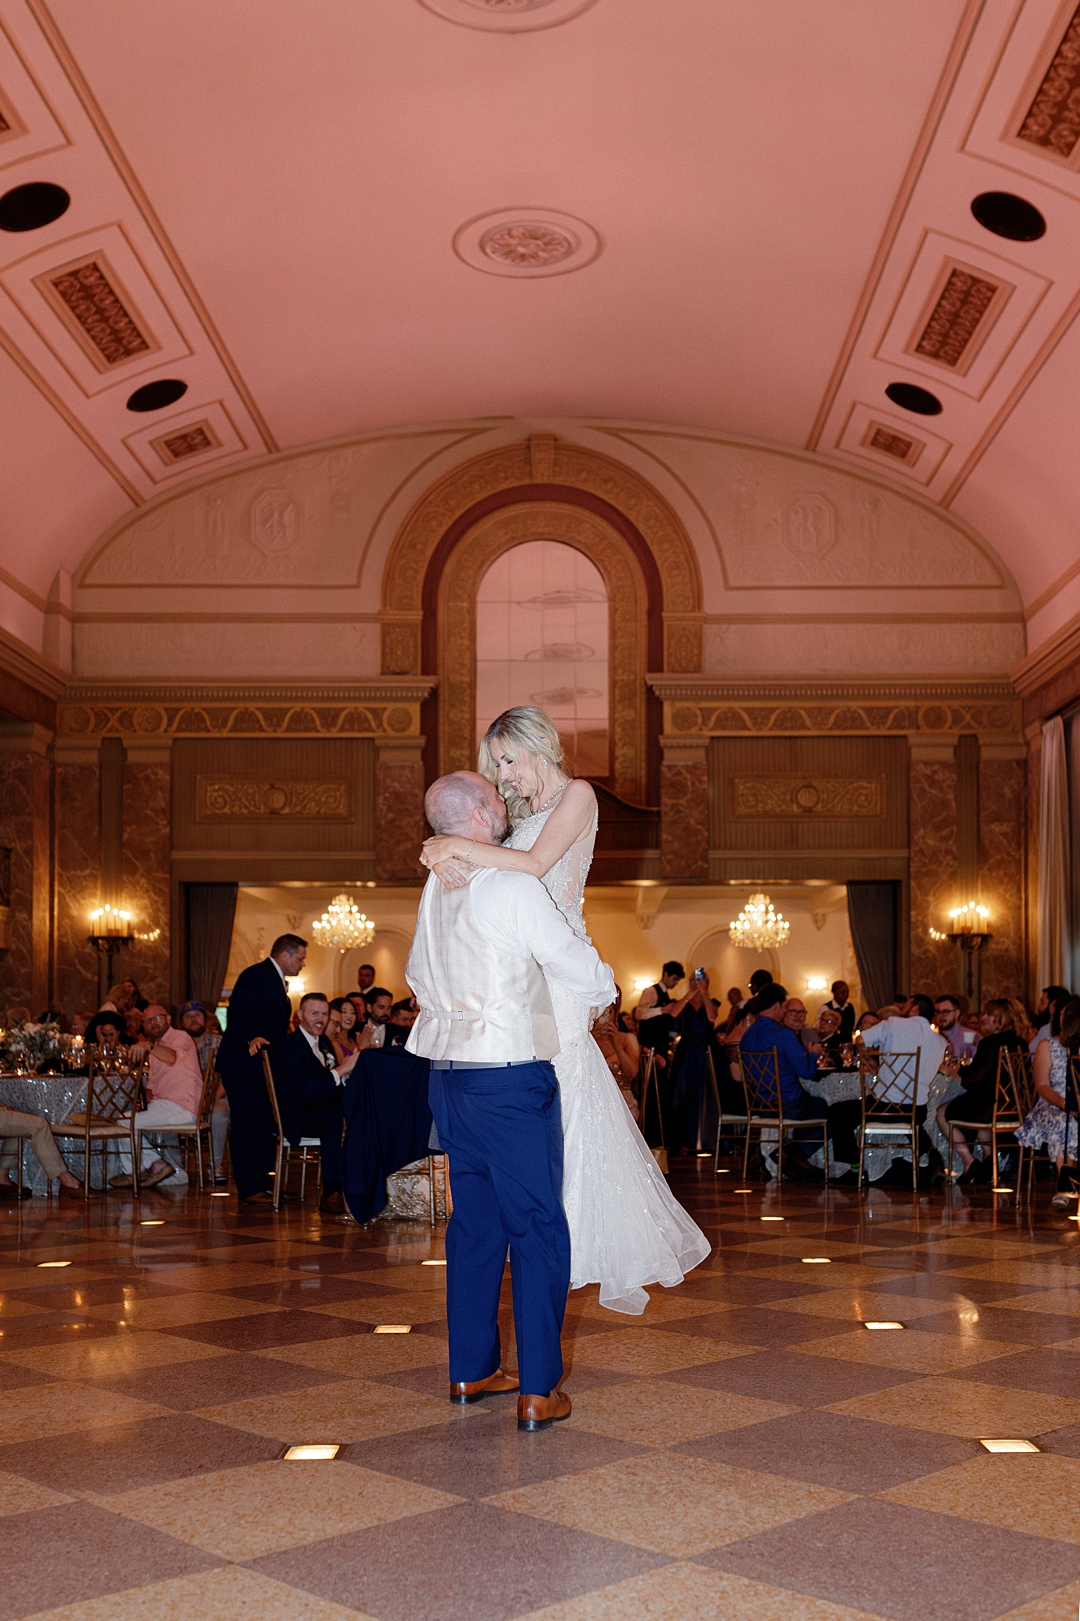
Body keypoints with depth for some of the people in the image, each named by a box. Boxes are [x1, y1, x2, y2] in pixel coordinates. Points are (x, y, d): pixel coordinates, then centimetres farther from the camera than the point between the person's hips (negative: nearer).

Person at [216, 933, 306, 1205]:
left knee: (266, 1124, 11)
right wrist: (251, 1038, -33)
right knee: (247, 1125, -6)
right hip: (244, 1063, -10)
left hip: (265, 1064, 10)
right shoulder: (255, 975, -11)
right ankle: (249, 1189, -3)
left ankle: (262, 1181, 17)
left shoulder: (276, 980, 19)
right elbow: (237, 1010, -21)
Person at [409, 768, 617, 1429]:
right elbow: (588, 976, -12)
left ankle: (471, 1370, 24)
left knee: (475, 1219, 16)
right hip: (511, 1076, -8)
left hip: (449, 1071, 8)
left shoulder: (436, 886, 8)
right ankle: (538, 1391, 3)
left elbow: (420, 974, 23)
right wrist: (595, 1001, 10)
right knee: (537, 1226, 0)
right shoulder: (514, 886, -16)